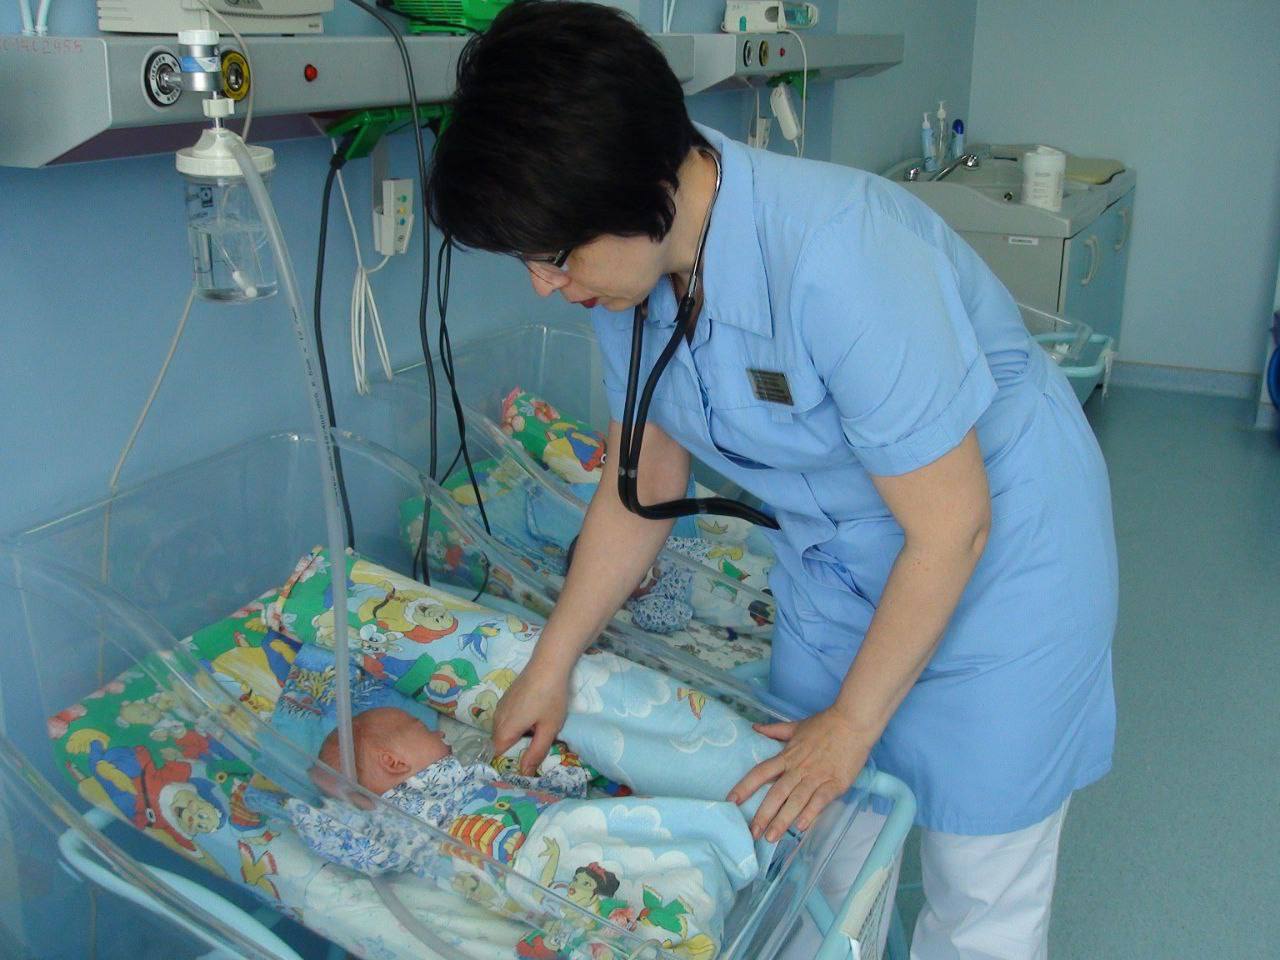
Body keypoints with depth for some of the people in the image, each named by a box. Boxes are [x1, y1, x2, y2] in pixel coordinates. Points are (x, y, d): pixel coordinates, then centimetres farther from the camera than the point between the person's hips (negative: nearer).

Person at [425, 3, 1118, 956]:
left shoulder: (834, 257, -35)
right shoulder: (634, 271, -11)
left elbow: (950, 527, -25)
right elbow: (642, 486, 4)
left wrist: (850, 724, -13)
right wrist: (551, 665, 6)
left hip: (999, 545, -6)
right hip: (836, 551, 6)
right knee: (814, 835, 12)